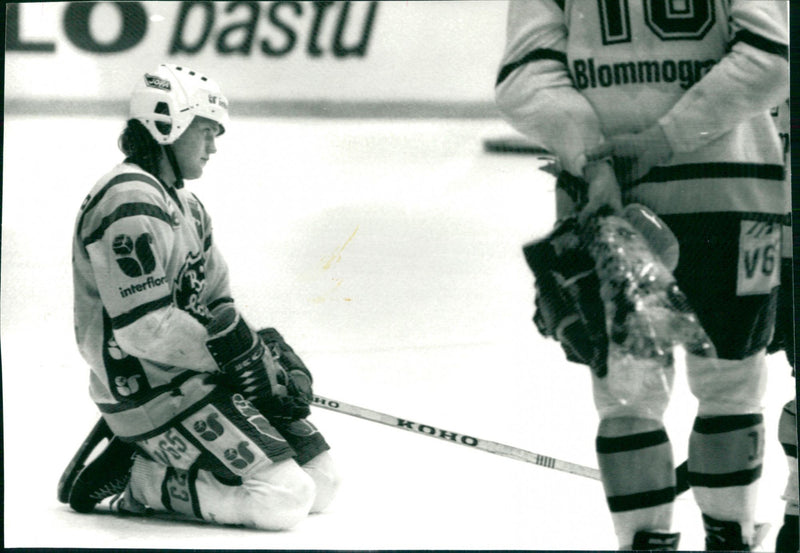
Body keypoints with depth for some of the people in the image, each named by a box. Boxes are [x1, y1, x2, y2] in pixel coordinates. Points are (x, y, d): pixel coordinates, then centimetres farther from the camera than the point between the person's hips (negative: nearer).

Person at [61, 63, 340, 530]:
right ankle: (140, 482, -6)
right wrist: (236, 354, -17)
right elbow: (145, 328, -24)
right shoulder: (132, 204, -17)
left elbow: (218, 307, 19)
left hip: (194, 379, 10)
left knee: (321, 481, 6)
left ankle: (153, 460, 10)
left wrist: (274, 361, 2)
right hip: (151, 394, -10)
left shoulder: (185, 205, 18)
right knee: (284, 499, -20)